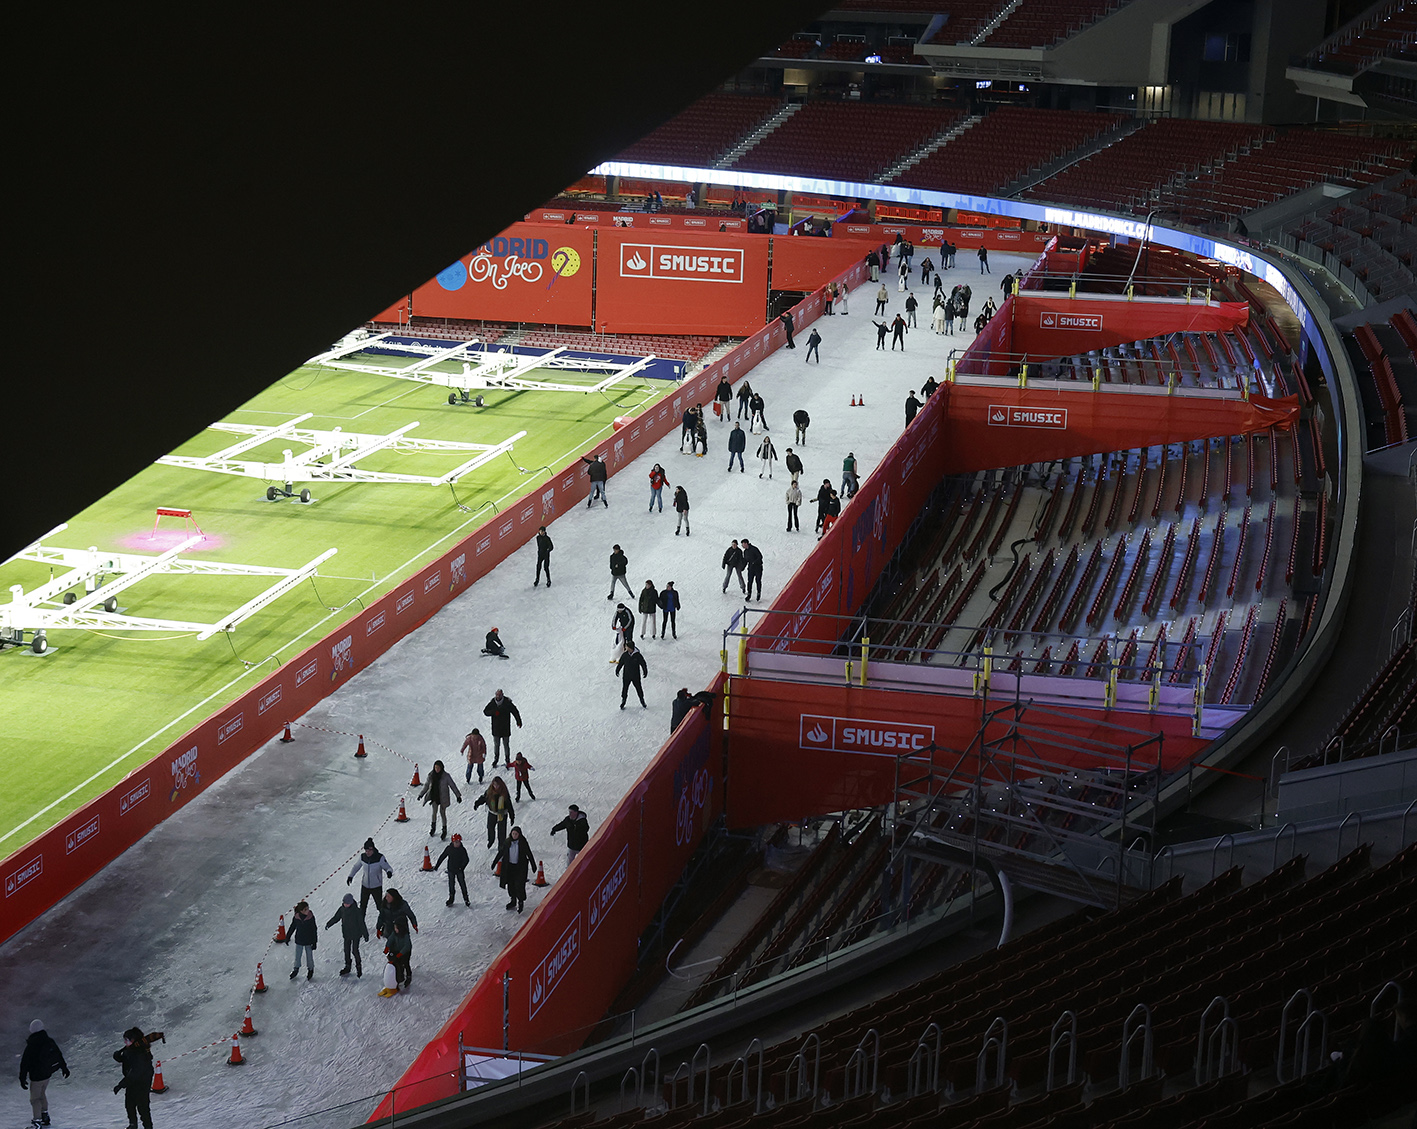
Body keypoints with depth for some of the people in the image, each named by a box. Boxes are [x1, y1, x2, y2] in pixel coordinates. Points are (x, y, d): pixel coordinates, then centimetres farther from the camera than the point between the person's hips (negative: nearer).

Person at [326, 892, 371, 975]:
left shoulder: (356, 911, -20)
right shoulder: (342, 909, -5)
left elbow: (361, 923, -14)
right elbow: (336, 917, 9)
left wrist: (365, 934, -11)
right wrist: (328, 924, -3)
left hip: (356, 934, -5)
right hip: (346, 934, 5)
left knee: (355, 950, -1)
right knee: (346, 950, 13)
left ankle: (358, 967, 18)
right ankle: (347, 966, 28)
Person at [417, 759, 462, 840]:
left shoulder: (446, 776, -10)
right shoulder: (431, 775, -1)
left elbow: (452, 785, -4)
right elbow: (426, 785, 13)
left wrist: (458, 796, -3)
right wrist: (421, 794, 13)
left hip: (443, 797, -3)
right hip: (434, 796, 3)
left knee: (442, 812, 0)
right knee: (434, 811, 0)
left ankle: (444, 830, 11)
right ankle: (433, 827, 20)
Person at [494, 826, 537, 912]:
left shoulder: (523, 843, -9)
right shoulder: (507, 842, -1)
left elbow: (529, 854, -2)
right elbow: (501, 852, 9)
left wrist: (533, 865, 1)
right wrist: (495, 862, 11)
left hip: (520, 867, -4)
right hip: (509, 866, 4)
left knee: (519, 885, -9)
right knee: (510, 884, 10)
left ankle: (521, 902, 5)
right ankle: (513, 901, 27)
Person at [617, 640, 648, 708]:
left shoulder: (637, 655, -15)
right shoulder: (625, 655, -8)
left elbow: (643, 663, -4)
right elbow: (620, 663, 6)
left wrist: (645, 671, 0)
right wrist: (617, 670, 13)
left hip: (636, 676, -2)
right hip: (626, 676, 2)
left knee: (639, 688, 11)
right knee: (625, 688, 9)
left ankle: (642, 701, 29)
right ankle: (623, 701, 27)